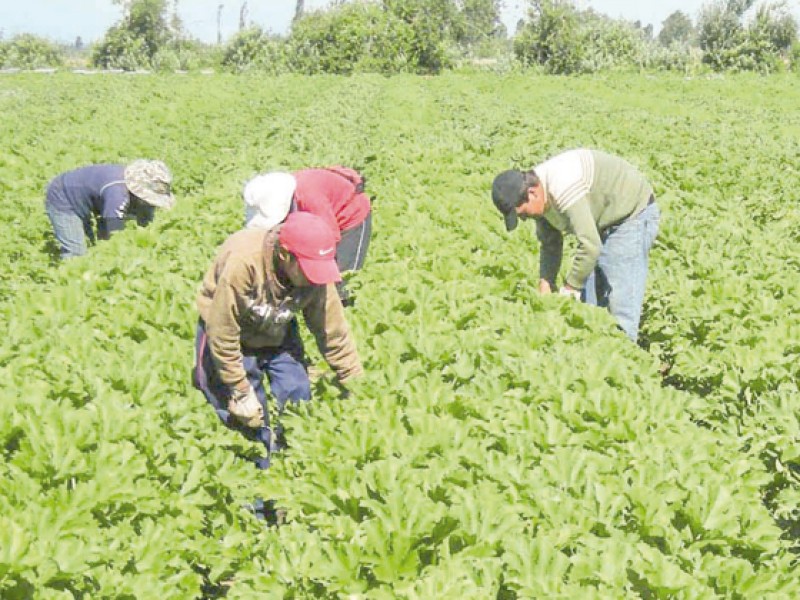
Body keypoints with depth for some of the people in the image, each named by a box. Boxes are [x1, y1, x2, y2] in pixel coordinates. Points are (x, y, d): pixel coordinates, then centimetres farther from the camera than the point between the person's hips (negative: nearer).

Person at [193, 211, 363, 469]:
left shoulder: (314, 274, -23)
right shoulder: (243, 262, -37)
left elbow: (334, 333, -13)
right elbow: (222, 333, -28)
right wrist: (241, 392, -21)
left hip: (279, 336, 4)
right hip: (229, 331, -4)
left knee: (298, 401, -2)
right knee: (248, 417, -5)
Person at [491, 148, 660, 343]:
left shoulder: (563, 189, -35)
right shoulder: (542, 197, -5)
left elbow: (590, 246, -36)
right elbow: (550, 244, 8)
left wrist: (569, 289, -24)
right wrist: (545, 285, -3)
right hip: (600, 223, 9)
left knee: (620, 308, -14)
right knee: (588, 304, 8)